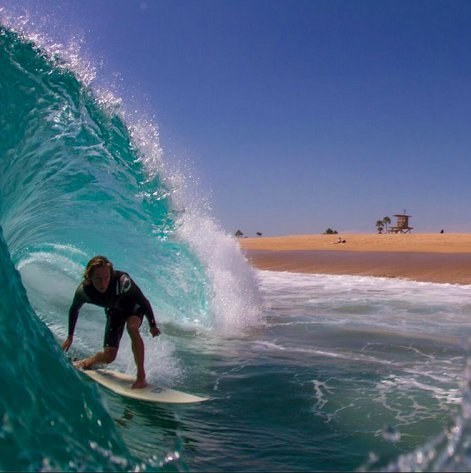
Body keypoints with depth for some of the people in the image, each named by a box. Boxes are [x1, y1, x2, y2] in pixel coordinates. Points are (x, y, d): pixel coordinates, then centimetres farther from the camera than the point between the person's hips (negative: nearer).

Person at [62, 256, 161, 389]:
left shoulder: (122, 281, -40)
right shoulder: (83, 290, -29)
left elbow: (144, 302, -26)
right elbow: (74, 311, -6)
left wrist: (153, 325, -16)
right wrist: (70, 337, 3)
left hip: (133, 305, -2)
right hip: (114, 311, 3)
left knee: (132, 327, -36)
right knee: (108, 356, -2)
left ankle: (141, 377, -28)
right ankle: (87, 362, 35)